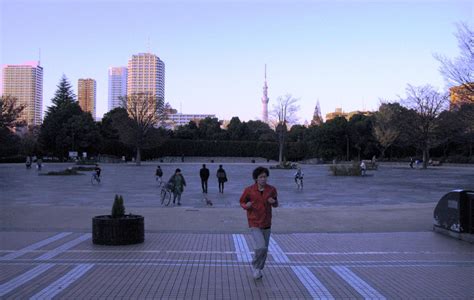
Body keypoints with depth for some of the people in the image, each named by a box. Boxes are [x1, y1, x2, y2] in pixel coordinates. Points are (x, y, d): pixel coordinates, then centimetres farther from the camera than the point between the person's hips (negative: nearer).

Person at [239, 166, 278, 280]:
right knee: (261, 247, -18)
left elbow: (276, 205, 11)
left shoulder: (271, 189, -3)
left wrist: (274, 202, -12)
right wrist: (246, 206, -19)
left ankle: (258, 269, 35)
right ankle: (256, 266, 10)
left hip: (267, 224, 4)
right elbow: (242, 202, 3)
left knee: (265, 250, 12)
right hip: (254, 224, -4)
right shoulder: (249, 190, -11)